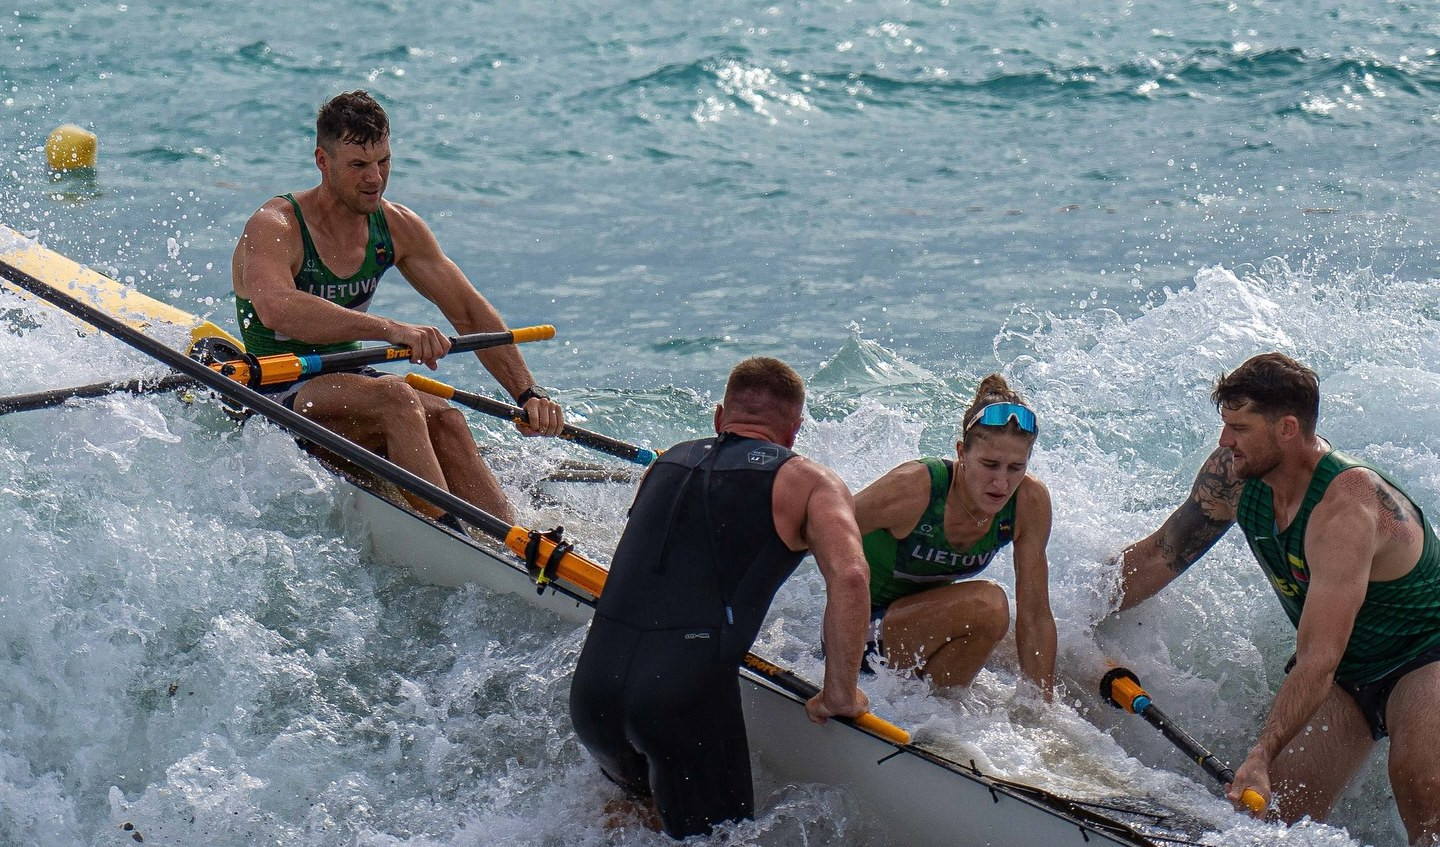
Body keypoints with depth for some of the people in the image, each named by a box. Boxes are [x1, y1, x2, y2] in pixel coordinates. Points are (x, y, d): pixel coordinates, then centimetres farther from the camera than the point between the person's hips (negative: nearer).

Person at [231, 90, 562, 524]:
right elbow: (276, 308, -38)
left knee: (443, 419, -25)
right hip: (278, 400, -6)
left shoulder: (397, 227, 3)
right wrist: (390, 329, -49)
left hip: (347, 381, 6)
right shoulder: (273, 227, -17)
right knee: (395, 398, -33)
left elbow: (470, 311, 4)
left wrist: (528, 394, -9)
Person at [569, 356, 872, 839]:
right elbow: (848, 577, -10)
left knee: (635, 800, 32)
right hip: (688, 692, -6)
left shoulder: (666, 464, 22)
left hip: (590, 684, 6)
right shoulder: (809, 482, 6)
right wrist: (841, 695, -2)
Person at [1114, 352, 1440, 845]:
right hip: (1345, 674, 6)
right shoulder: (1233, 475, -12)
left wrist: (1262, 758, -45)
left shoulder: (1345, 508, -33)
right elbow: (1159, 556, 4)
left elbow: (1316, 662, -39)